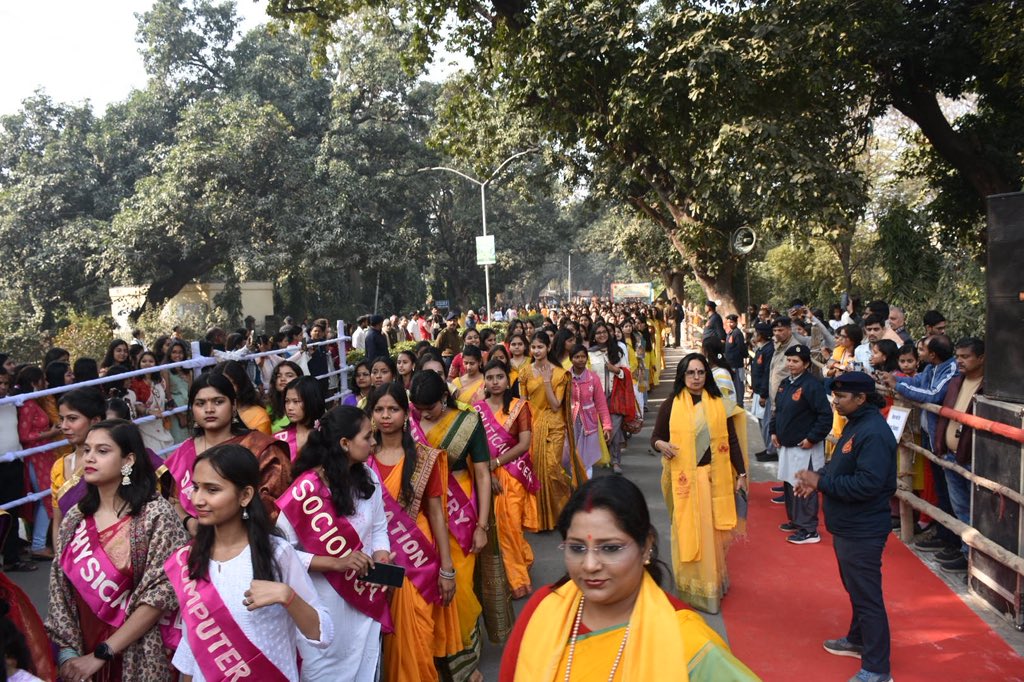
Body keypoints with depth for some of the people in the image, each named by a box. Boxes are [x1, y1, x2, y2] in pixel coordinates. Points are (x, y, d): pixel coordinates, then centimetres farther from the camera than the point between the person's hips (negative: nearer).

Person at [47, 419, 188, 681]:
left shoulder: (155, 515, -15)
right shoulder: (75, 518, 1)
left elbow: (162, 592, -17)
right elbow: (60, 588, 4)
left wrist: (101, 654, -15)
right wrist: (68, 652, -5)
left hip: (139, 658, -4)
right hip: (84, 652, 5)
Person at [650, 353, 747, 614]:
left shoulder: (719, 404, 2)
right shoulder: (670, 406, -3)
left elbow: (732, 441, 5)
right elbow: (655, 437, 2)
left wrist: (741, 473, 3)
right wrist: (660, 445, -21)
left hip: (713, 477, 2)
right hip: (683, 479, -2)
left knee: (711, 533, 10)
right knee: (688, 532, 4)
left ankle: (712, 585, 29)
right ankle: (693, 588, 16)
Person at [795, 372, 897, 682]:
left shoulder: (874, 433, -24)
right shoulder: (855, 424, 8)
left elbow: (867, 484, -30)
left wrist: (821, 481, -24)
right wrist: (818, 478, 1)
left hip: (862, 531, -10)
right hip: (848, 526, 10)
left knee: (867, 596, 0)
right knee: (855, 589, 25)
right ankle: (858, 640, 43)